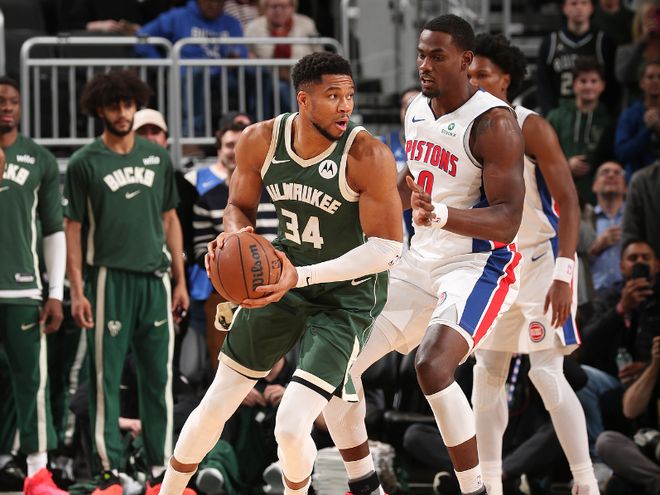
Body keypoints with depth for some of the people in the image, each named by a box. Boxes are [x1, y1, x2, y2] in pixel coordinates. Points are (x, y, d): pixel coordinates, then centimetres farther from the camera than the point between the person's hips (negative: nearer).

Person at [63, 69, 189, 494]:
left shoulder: (158, 158, 11)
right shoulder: (85, 163, 1)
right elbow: (73, 228, 0)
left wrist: (180, 280, 12)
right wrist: (77, 290, -7)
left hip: (155, 279, 4)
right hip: (109, 279, -4)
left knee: (159, 377, 5)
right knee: (107, 378, -3)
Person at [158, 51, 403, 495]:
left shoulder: (368, 156, -27)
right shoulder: (260, 141, -12)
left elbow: (387, 249, -25)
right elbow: (240, 207, 6)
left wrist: (302, 276, -32)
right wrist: (234, 235, -20)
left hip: (347, 296, -5)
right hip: (285, 279, 5)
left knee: (291, 426, -16)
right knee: (215, 406, 10)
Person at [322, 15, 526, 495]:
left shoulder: (493, 122, -18)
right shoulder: (417, 110, 6)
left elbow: (507, 220, -25)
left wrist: (443, 215, -41)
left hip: (479, 266, -8)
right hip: (420, 263, 8)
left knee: (433, 367, -33)